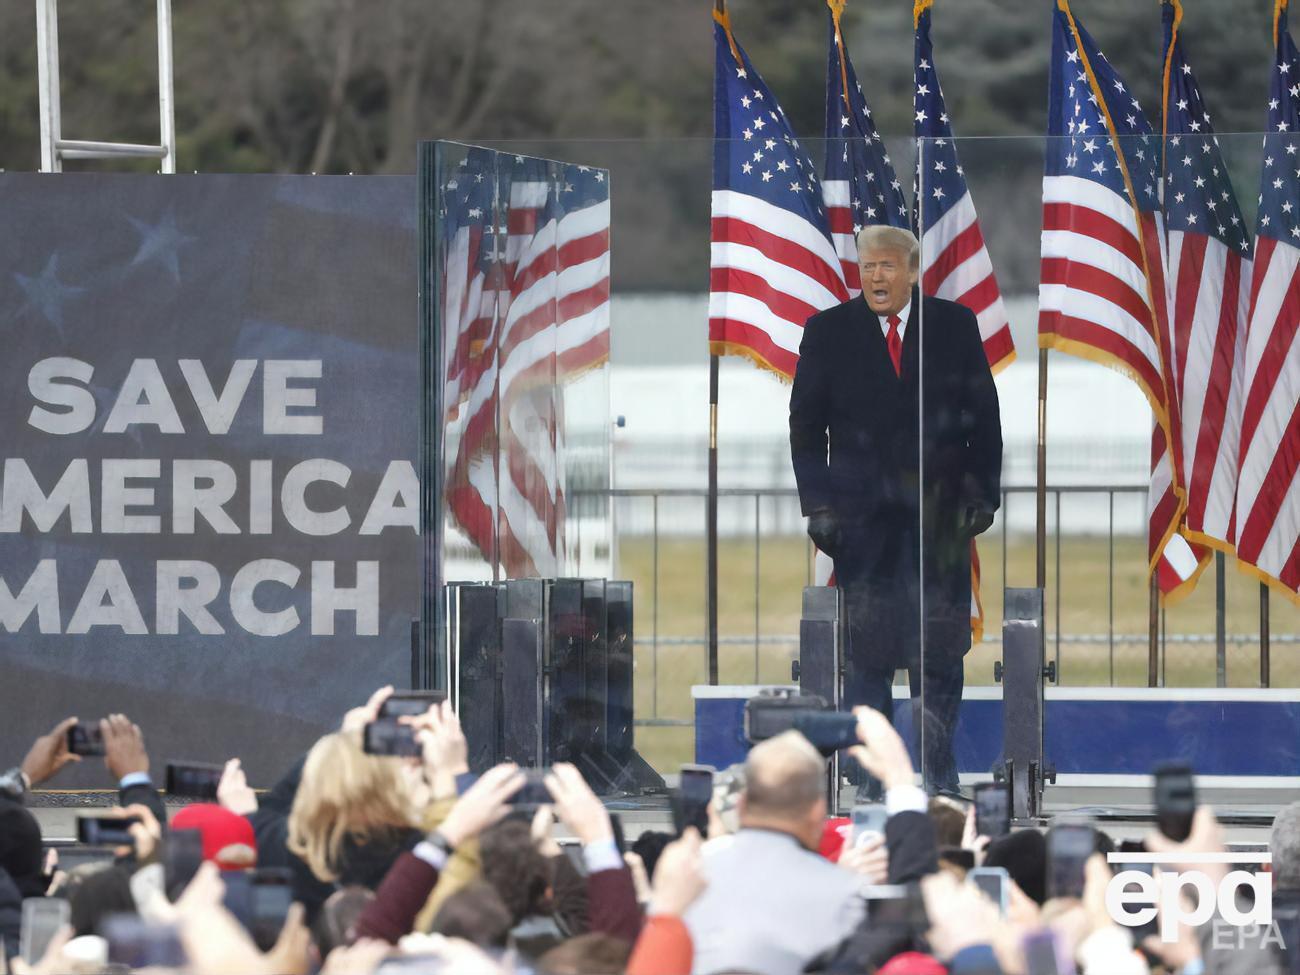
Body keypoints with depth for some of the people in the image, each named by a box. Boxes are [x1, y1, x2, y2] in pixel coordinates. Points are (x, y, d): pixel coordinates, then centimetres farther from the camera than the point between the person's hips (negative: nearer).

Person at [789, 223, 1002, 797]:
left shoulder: (955, 326, 5)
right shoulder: (829, 331, 4)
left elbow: (984, 416, 8)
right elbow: (806, 423, 6)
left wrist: (983, 493, 0)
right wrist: (817, 504, -2)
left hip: (940, 512, 0)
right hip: (862, 510, 0)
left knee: (940, 650, 1)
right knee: (866, 648, 1)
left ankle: (938, 772, 7)